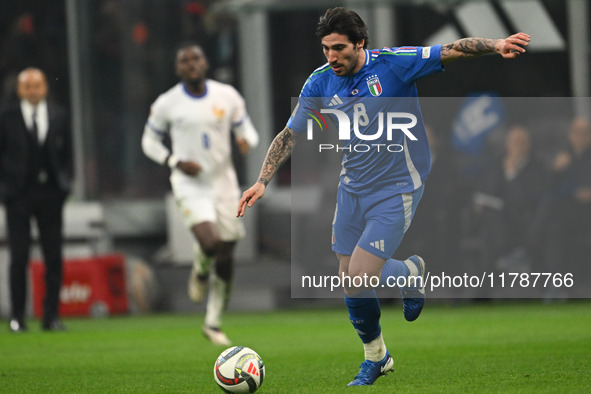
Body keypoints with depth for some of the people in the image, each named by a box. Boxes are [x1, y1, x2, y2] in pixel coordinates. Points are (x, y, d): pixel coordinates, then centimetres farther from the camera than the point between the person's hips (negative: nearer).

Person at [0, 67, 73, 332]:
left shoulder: (58, 116, 8)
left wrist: (65, 182, 2)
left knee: (54, 257, 1)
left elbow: (67, 153, 12)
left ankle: (51, 315, 6)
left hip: (50, 192, 2)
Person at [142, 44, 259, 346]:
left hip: (224, 183, 3)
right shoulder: (167, 104, -4)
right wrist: (176, 162, -10)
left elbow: (246, 130, 12)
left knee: (225, 257, 6)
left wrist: (246, 140, -14)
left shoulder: (227, 96, 1)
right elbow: (149, 141, 7)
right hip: (190, 187, -3)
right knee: (210, 243, -26)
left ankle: (213, 323, 21)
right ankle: (200, 273, 12)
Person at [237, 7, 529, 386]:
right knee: (350, 282, 7)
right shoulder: (321, 82, -5)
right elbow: (290, 134, 2)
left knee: (360, 277, -15)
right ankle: (376, 358, 31)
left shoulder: (393, 64, -18)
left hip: (396, 189, -5)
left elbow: (453, 50, -24)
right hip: (353, 189, 5)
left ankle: (411, 271, 18)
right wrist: (262, 181, -7)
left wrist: (496, 45, -40)